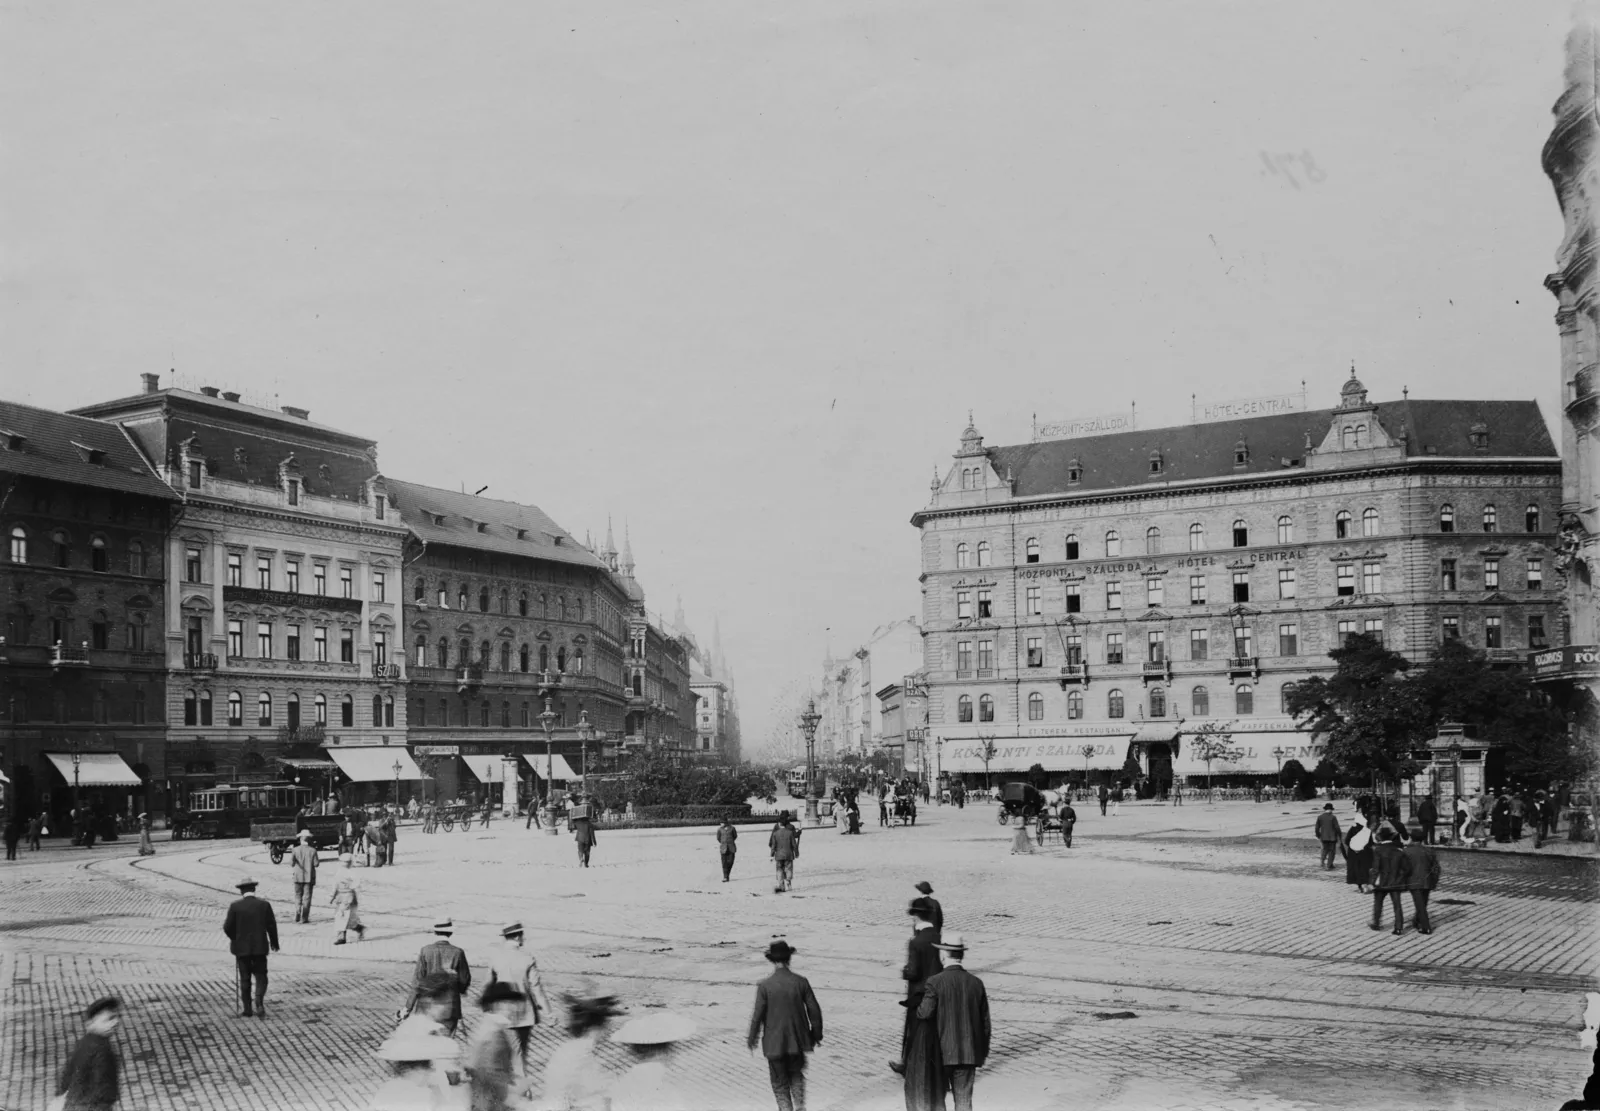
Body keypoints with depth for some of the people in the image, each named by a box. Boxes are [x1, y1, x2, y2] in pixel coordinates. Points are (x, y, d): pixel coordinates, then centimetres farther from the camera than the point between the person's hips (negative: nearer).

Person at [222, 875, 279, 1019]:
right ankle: (259, 1002, -12)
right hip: (260, 947, 0)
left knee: (245, 979, 13)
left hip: (241, 948, 0)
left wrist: (234, 938, 14)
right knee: (261, 977, 10)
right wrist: (274, 942, 11)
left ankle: (247, 1009, 16)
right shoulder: (264, 905, -7)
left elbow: (228, 927, -7)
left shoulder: (235, 906, -9)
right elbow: (271, 926, -5)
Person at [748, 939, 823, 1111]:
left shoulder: (764, 986, -15)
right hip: (797, 1039, 2)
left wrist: (751, 1039, 4)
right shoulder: (801, 982, -9)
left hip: (774, 1042, -2)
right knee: (796, 1073, 26)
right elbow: (814, 1010, -4)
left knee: (780, 1081, 14)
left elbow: (757, 1015, -11)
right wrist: (817, 1033, 11)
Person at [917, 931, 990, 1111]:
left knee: (937, 1096, 14)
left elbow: (924, 1013, -18)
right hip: (969, 1053, 3)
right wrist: (983, 1052, 15)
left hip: (942, 1051, -3)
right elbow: (985, 1023, 5)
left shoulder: (935, 983, -12)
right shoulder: (976, 983, 0)